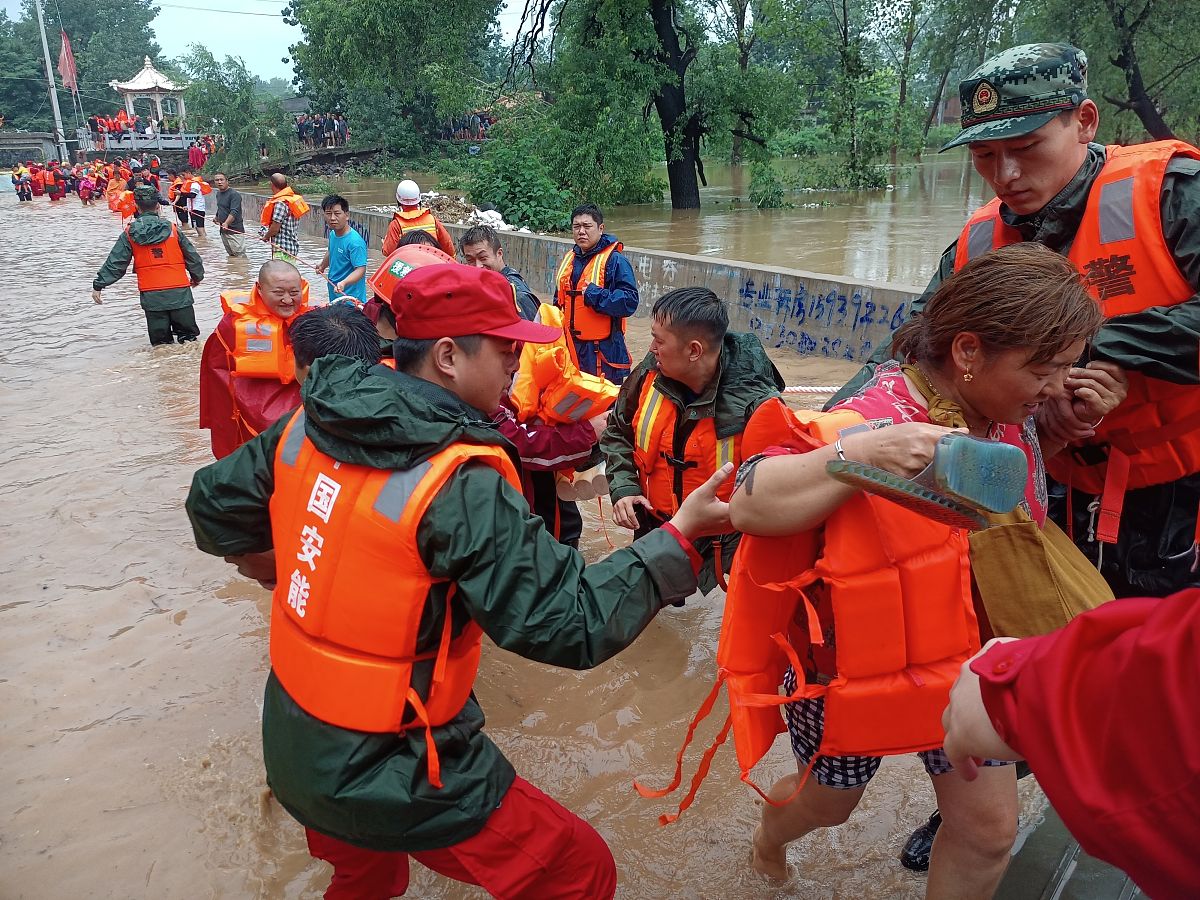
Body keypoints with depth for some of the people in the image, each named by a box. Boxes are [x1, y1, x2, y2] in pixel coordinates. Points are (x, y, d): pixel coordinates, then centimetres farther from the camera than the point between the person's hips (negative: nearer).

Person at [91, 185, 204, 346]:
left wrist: (98, 284, 11)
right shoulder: (172, 229, 1)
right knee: (188, 335, 8)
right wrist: (197, 276, 28)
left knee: (161, 341, 9)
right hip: (179, 293, 0)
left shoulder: (129, 234, 2)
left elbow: (115, 263, 3)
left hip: (151, 296, 0)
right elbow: (192, 256, 10)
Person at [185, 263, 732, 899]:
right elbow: (570, 623, -25)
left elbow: (215, 501, 9)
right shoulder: (462, 486, -27)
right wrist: (677, 537, -17)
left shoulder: (309, 425, -6)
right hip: (391, 775, -7)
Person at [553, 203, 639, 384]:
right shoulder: (569, 259, 13)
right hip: (570, 347, 7)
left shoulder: (614, 261, -9)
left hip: (602, 351, -7)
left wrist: (593, 294, -21)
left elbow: (629, 301, -19)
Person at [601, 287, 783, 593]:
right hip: (654, 531, 5)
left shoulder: (754, 403, -25)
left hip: (723, 547, -5)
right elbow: (618, 432, 9)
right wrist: (622, 487, -4)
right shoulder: (650, 375, -9)